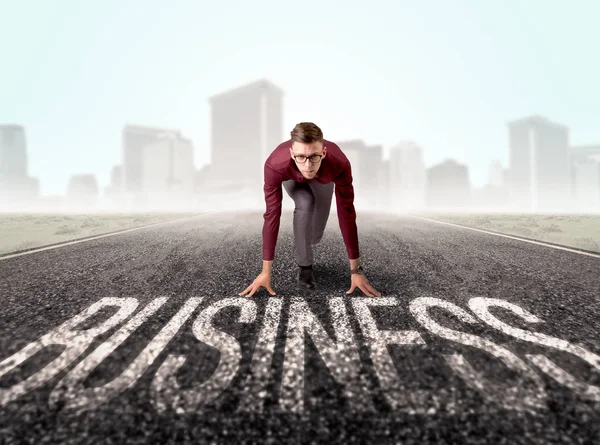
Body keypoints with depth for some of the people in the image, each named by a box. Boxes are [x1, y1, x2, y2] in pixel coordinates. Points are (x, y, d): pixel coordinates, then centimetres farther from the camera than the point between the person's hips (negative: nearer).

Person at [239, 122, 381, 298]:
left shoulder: (339, 164, -46)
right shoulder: (275, 165, -45)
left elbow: (346, 214, -38)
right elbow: (272, 215, -39)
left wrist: (356, 269, -35)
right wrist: (266, 271, -36)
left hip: (323, 178, 1)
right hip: (292, 177, -1)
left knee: (315, 237, 3)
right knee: (305, 204, -34)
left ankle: (305, 246, 44)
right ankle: (304, 265, -10)